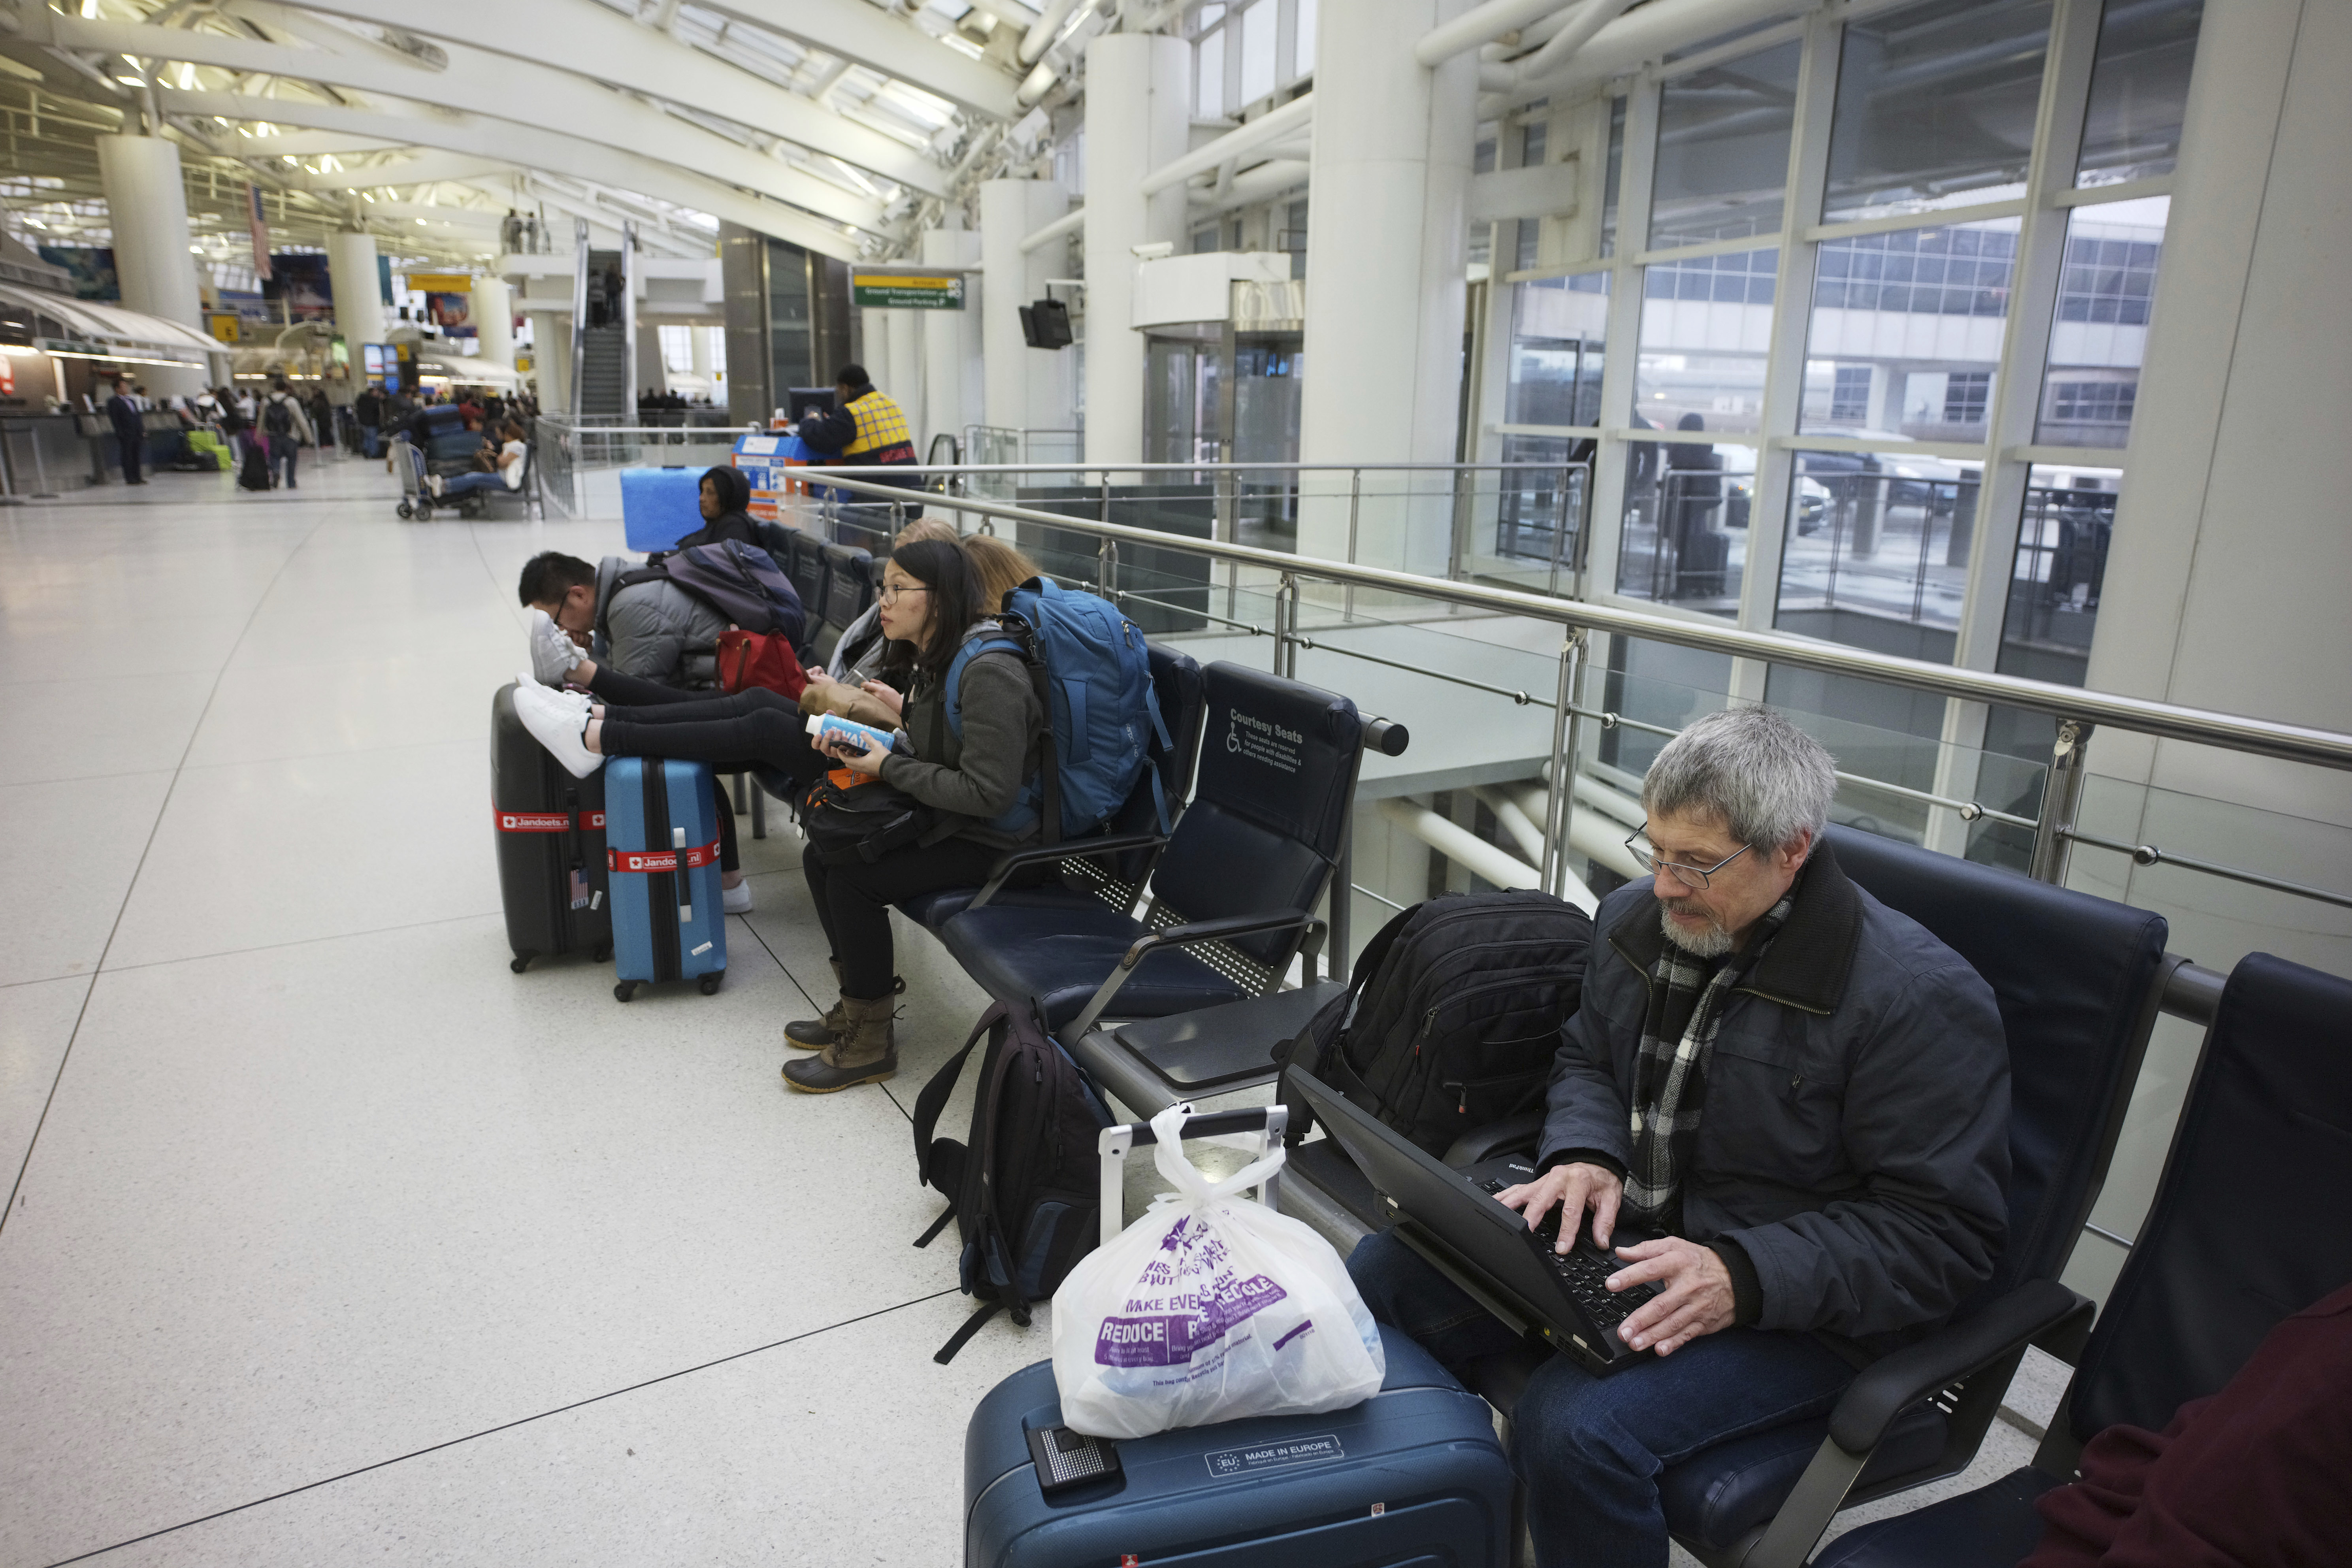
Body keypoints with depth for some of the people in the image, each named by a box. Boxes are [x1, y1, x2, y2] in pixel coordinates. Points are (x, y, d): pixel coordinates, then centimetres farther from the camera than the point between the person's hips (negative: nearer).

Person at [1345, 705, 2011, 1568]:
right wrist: (1586, 1155, -7)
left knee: (1575, 1427, -31)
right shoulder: (1638, 917, 1)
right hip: (1623, 1230, 7)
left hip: (1790, 1303, -6)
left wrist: (1744, 1277, -30)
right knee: (1383, 1270, -6)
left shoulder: (1919, 997, -20)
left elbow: (1945, 1233, -18)